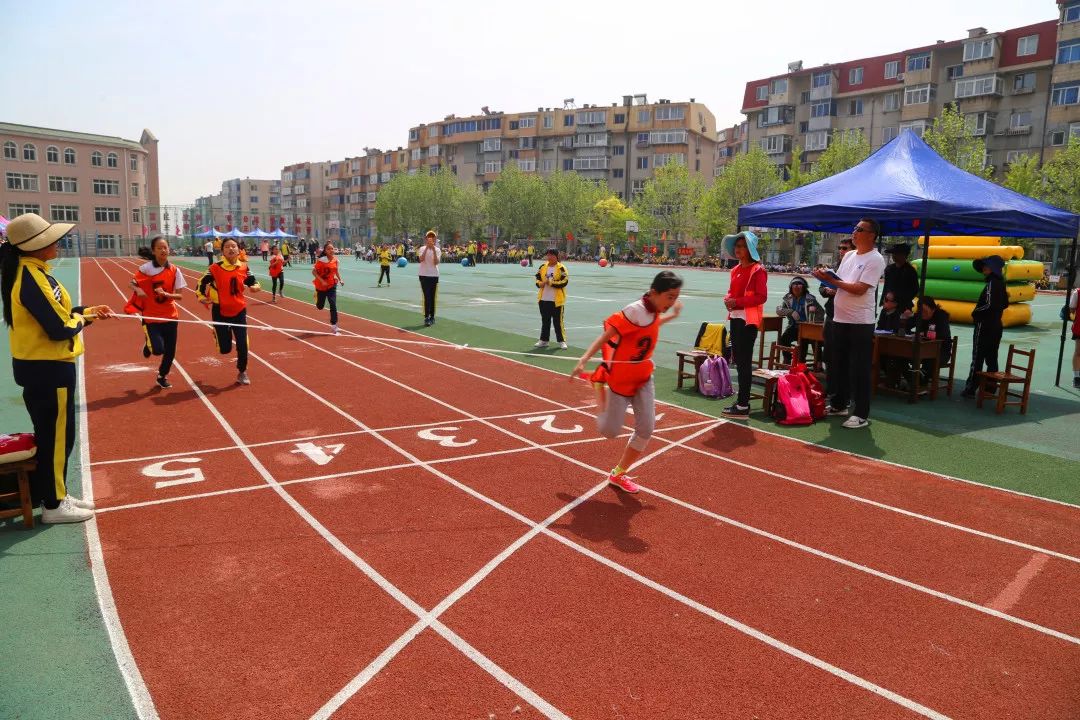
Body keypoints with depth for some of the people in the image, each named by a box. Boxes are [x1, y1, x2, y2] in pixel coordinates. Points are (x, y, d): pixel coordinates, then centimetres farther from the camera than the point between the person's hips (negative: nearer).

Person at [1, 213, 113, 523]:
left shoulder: (30, 271, 8)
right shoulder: (31, 277, -22)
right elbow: (59, 328, -23)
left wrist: (86, 310, 8)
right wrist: (82, 320, -5)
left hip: (41, 365, 10)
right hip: (47, 368, -10)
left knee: (54, 435, 19)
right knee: (56, 436, 2)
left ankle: (55, 495, 31)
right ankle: (54, 505, 14)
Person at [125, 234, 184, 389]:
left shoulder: (174, 270, -4)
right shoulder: (146, 268, -11)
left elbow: (180, 296, -3)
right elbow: (133, 284, 2)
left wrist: (166, 294, -22)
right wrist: (139, 290, -19)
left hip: (170, 316, 3)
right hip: (151, 317, -3)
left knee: (170, 352, 7)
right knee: (158, 349, -16)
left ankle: (162, 377, 33)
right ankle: (148, 343, 22)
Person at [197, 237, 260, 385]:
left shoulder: (244, 268, -3)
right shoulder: (215, 268, -10)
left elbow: (251, 281, 9)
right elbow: (202, 282, -2)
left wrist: (256, 286, -14)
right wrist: (202, 297, -18)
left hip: (239, 311, 2)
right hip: (220, 312, -2)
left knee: (242, 345, -2)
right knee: (225, 349, 1)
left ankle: (242, 373, 21)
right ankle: (219, 334, 38)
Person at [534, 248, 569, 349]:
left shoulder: (561, 268, -9)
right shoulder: (542, 267, 9)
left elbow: (564, 282, -16)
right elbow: (538, 278, 16)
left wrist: (550, 282, -19)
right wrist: (540, 283, -6)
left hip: (556, 300, -5)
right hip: (544, 299, 5)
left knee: (558, 321, 0)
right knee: (545, 321, 14)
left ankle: (561, 341, 9)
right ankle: (543, 340, 24)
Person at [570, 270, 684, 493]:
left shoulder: (653, 311, -1)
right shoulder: (635, 311, -26)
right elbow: (606, 335, -27)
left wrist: (672, 315, 29)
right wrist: (584, 360, -35)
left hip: (643, 378, 7)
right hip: (620, 379, -7)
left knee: (646, 429, -2)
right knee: (609, 431, 1)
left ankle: (618, 473, 17)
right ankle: (599, 384, 27)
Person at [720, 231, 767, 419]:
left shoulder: (757, 270, -10)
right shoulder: (736, 270, 14)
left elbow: (761, 297, -16)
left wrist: (737, 302, -21)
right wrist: (728, 298, 1)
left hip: (748, 321, -9)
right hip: (735, 318, 9)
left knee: (744, 363, -6)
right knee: (738, 361, 14)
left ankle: (743, 407, -2)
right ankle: (741, 401, 25)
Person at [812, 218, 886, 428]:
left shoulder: (875, 259, -11)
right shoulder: (849, 256, 14)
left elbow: (859, 289, -20)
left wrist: (832, 280, -16)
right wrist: (827, 277, -3)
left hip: (860, 322, -8)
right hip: (840, 318, 8)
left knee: (860, 369, -3)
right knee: (840, 364, 17)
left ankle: (861, 414, 3)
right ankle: (839, 404, 31)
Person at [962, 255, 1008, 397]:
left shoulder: (991, 283, -16)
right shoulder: (1001, 283, 11)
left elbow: (988, 304, -23)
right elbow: (1005, 304, 20)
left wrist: (975, 313, -9)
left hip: (984, 325, -9)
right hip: (996, 325, 9)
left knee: (977, 357, -5)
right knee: (991, 358, 12)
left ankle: (970, 389, -2)